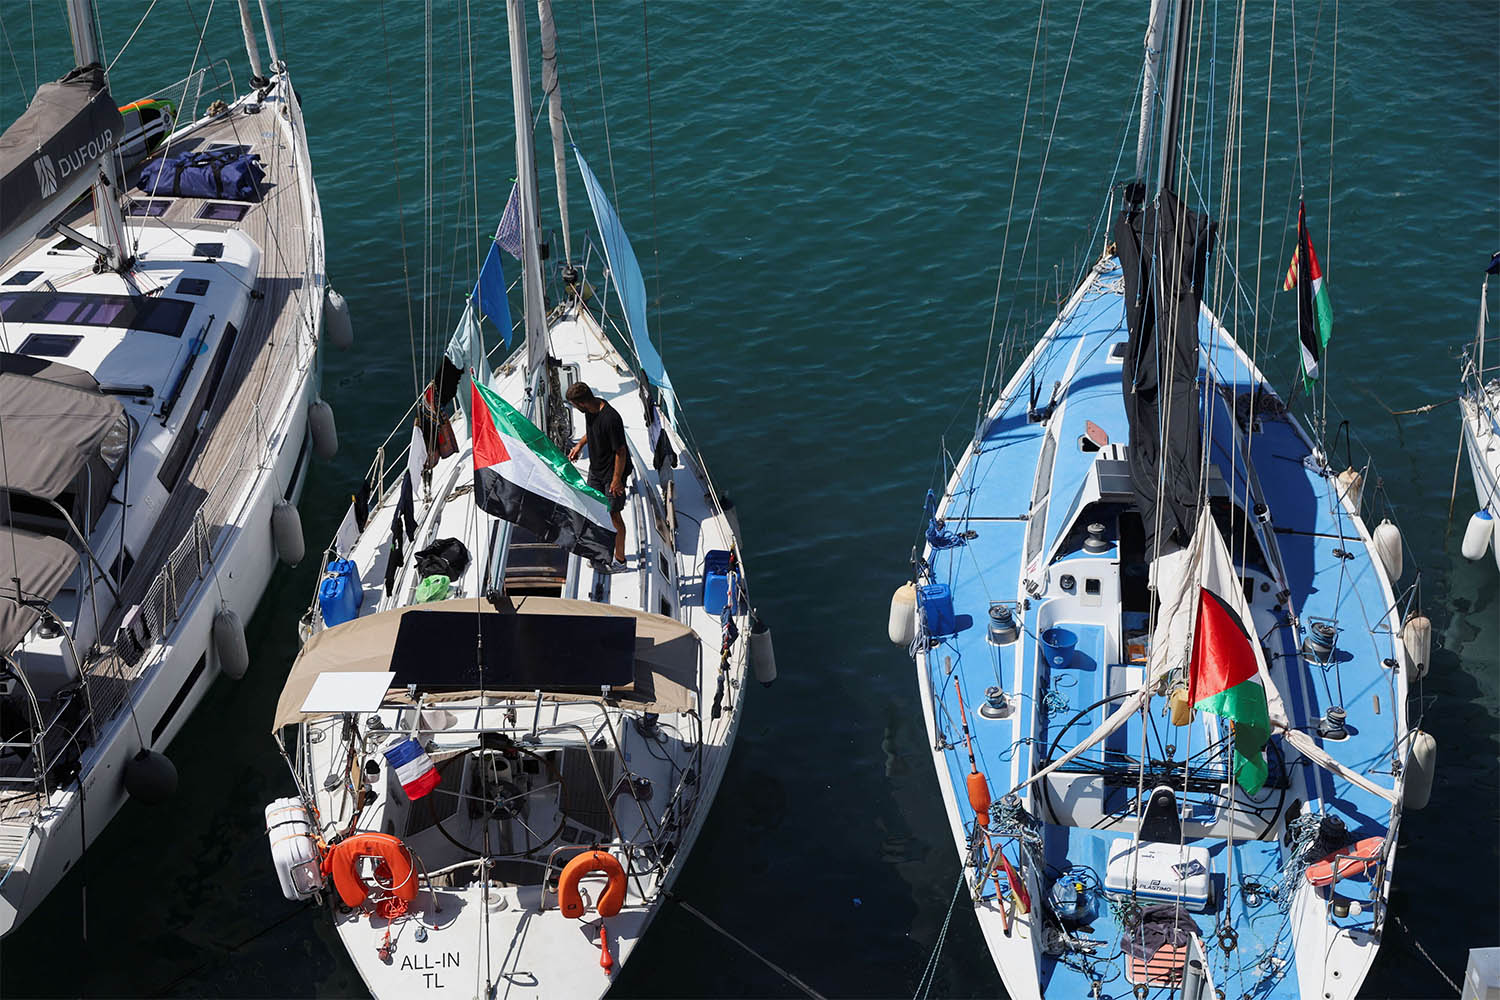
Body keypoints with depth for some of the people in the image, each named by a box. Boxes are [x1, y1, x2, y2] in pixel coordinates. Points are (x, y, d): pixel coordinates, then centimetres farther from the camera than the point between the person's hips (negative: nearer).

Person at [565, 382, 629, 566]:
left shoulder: (610, 419, -33)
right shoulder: (591, 409, -7)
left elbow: (621, 451, -25)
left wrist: (617, 479, -19)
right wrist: (580, 444, 11)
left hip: (612, 473, -8)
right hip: (596, 468, 8)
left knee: (613, 514, 5)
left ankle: (620, 558, 21)